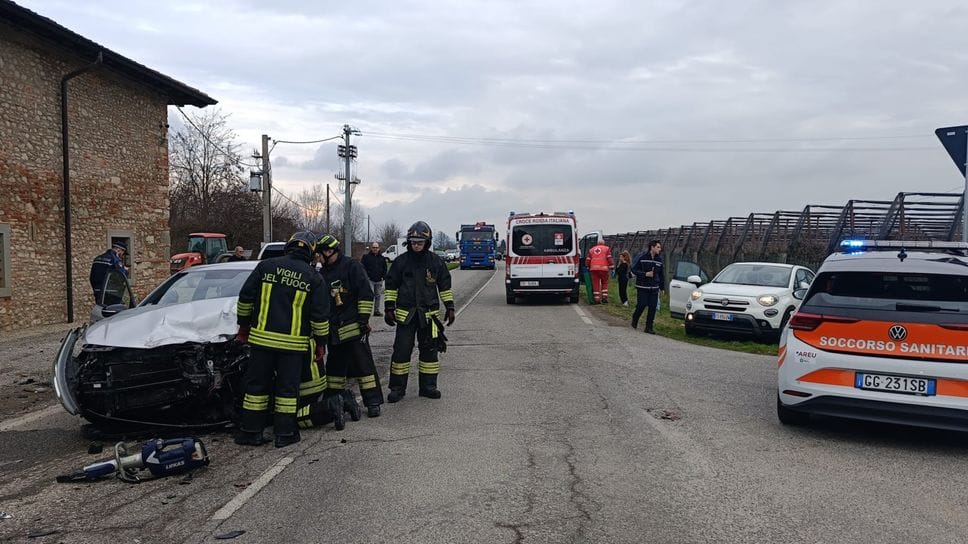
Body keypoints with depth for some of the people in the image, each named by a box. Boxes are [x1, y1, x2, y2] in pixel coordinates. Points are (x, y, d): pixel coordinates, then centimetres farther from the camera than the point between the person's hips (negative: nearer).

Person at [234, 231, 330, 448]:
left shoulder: (266, 266, 1)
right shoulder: (313, 278, -1)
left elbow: (245, 298, 4)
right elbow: (320, 316, -1)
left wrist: (244, 325, 15)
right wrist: (321, 342, 10)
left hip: (262, 338, 1)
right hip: (293, 343, -1)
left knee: (256, 384, 10)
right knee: (287, 388, 8)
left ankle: (250, 431, 16)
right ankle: (284, 433, 12)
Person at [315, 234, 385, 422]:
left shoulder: (352, 266, -4)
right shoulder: (323, 273, 16)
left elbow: (365, 294, -9)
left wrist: (363, 318, -14)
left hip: (354, 327, -6)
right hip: (333, 328, 7)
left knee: (363, 363, -6)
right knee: (334, 364, 12)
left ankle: (373, 402, 0)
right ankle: (333, 400, 23)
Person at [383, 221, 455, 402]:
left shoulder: (436, 261, 3)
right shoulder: (401, 261, 1)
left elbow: (445, 286, 10)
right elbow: (391, 285, 6)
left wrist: (450, 307, 7)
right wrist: (389, 308, 2)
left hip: (429, 314, 1)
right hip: (405, 314, -1)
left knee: (429, 351, 7)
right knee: (401, 351, -3)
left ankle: (428, 386, 19)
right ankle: (397, 388, 8)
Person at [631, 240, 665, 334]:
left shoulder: (659, 259, 7)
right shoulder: (642, 256, -8)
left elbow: (662, 275, 14)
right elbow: (634, 269, -7)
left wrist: (662, 287, 12)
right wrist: (645, 274, -17)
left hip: (654, 288, 4)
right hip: (642, 287, -4)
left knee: (653, 307, 0)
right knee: (641, 305, -4)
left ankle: (649, 327, 9)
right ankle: (634, 320, 24)